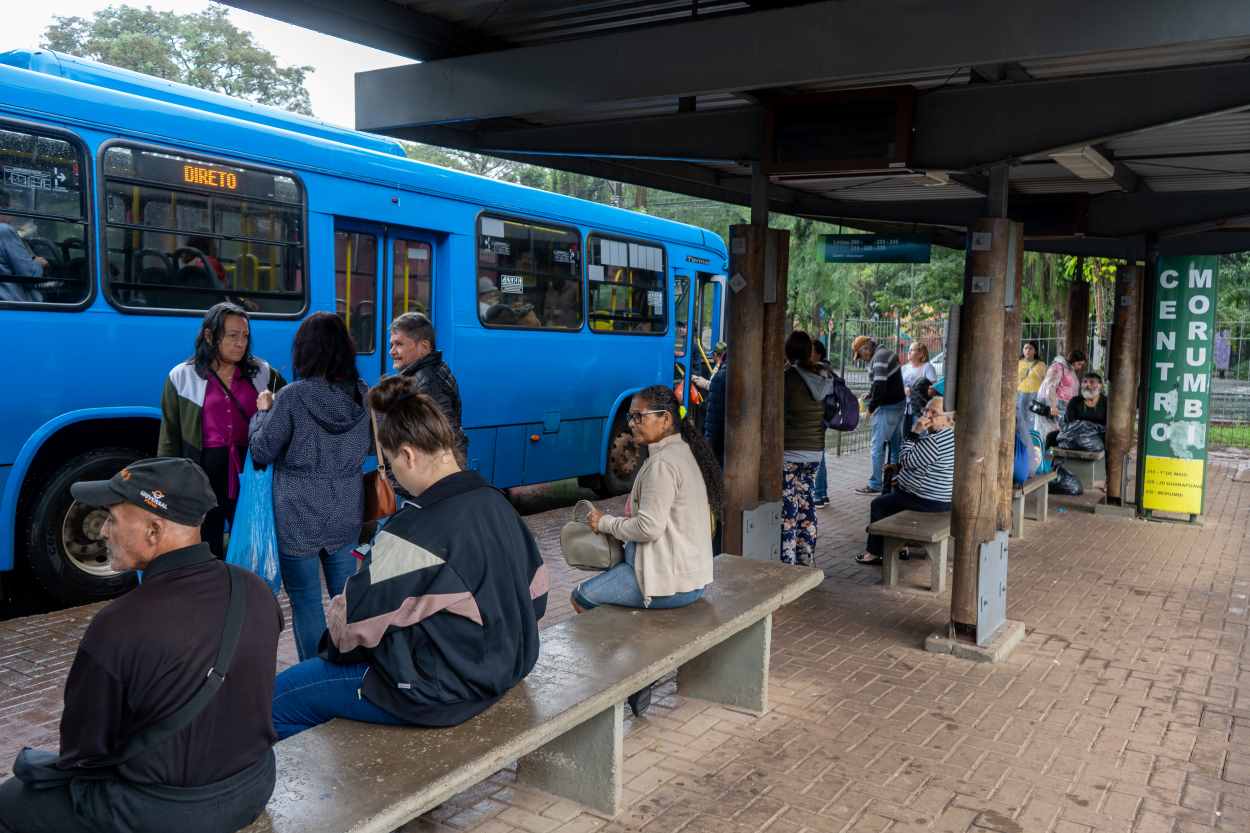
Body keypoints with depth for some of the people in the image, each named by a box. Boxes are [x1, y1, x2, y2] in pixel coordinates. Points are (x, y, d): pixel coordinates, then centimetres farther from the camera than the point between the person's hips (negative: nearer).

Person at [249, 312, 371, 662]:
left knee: (305, 602, 7)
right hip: (345, 517, 5)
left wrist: (263, 411, 7)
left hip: (299, 520, -5)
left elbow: (261, 452, -8)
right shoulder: (363, 395, -2)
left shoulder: (293, 397, -16)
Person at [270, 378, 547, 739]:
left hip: (437, 694, -9)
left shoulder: (414, 532, -26)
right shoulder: (498, 503, -2)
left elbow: (352, 624, -19)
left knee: (275, 700, 4)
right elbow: (534, 596, 8)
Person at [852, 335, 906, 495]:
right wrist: (869, 397, 8)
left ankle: (875, 485, 0)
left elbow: (880, 384, -25)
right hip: (898, 404, 10)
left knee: (878, 446, -4)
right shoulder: (887, 353, 13)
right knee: (895, 444, 16)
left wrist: (871, 406, -14)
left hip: (887, 408, -10)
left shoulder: (879, 357, -18)